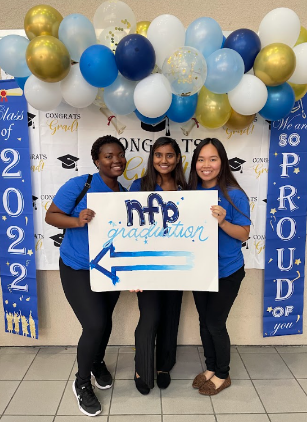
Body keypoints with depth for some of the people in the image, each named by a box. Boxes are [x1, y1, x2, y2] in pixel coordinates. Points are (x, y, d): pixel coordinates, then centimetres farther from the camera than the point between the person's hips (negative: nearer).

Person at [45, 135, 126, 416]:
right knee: (95, 325, -11)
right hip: (78, 269, -5)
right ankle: (82, 382, 18)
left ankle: (98, 363, 49)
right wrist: (77, 221, -33)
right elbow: (51, 215, -14)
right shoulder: (79, 185, -17)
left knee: (105, 322, 18)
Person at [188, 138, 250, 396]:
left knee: (215, 323, 4)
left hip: (227, 271, -5)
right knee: (204, 321, 16)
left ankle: (223, 375, 30)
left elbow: (244, 235, -14)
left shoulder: (235, 195, -16)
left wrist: (222, 221, -30)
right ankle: (211, 368, 39)